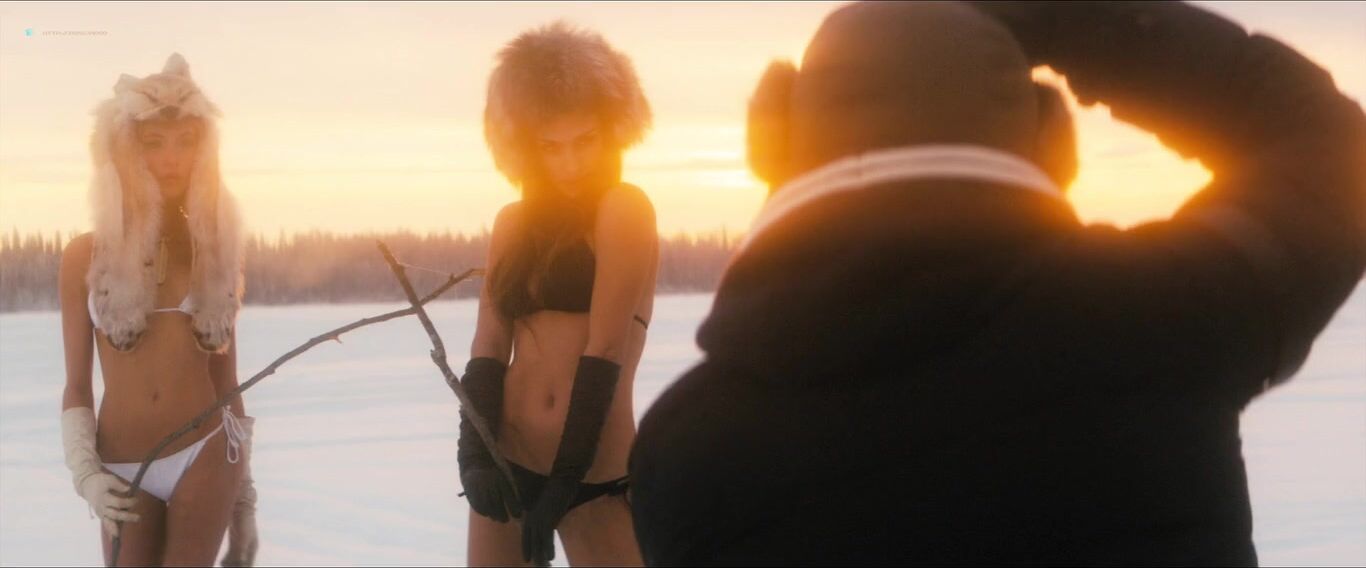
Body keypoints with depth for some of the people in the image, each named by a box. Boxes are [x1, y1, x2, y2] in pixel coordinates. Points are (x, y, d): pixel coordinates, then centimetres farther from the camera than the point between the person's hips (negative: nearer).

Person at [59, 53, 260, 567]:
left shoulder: (214, 250, 6)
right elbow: (76, 386, 4)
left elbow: (226, 382, 10)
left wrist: (243, 500, 9)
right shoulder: (85, 255, 2)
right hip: (123, 473, 0)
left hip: (205, 458, 0)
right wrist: (85, 473, -11)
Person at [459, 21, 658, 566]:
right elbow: (488, 347, 2)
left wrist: (564, 480, -17)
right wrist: (474, 452, -14)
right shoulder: (513, 223, 9)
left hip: (597, 475, -5)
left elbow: (606, 348, -14)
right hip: (508, 461, 5)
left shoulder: (624, 208, -7)